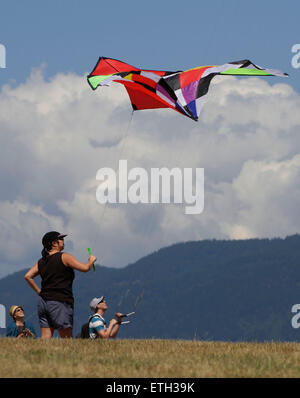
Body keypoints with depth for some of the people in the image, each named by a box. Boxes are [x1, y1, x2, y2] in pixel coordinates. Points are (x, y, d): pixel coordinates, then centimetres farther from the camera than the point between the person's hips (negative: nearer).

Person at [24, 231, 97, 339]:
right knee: (68, 339, -2)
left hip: (43, 301, 7)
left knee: (45, 338, 4)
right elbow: (85, 268, -9)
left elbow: (28, 276, 10)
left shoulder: (42, 261, 13)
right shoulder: (64, 257, -6)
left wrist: (39, 292, 13)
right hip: (59, 303, -7)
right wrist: (91, 260, 11)